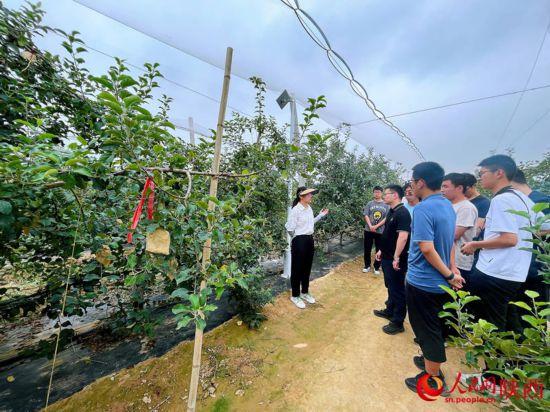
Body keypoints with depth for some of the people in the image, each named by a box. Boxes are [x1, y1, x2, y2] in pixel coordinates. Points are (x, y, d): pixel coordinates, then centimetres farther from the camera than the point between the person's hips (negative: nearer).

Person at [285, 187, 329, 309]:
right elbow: (290, 228, -17)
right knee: (297, 268, 6)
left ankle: (304, 292, 37)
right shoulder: (295, 210, -19)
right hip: (299, 241, -8)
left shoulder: (309, 208, 6)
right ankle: (295, 296, 24)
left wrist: (321, 215, 18)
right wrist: (298, 236, -2)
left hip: (310, 240, 8)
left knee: (307, 267, 18)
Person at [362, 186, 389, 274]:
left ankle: (377, 267, 25)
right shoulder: (369, 203, 2)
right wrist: (370, 226, -16)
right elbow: (366, 215, -3)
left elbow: (386, 218, -5)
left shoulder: (386, 205, 0)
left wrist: (376, 226, -14)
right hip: (368, 230, 1)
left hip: (381, 231, 0)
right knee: (367, 249, 8)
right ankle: (367, 265, 25)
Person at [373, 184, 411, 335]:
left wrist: (396, 257, -25)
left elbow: (403, 237, -26)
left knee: (397, 289, 4)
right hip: (387, 257, 9)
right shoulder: (391, 211, 10)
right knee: (390, 286, 22)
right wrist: (382, 250, 19)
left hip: (395, 260, -9)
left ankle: (398, 323, 18)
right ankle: (390, 311, 39)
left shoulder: (402, 213, -20)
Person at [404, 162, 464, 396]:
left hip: (422, 282, -8)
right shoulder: (448, 206, 5)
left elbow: (427, 248, -28)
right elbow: (450, 242, 11)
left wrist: (450, 275, -17)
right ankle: (432, 361, 45)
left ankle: (433, 379, 29)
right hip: (439, 281, 8)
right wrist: (452, 270, 9)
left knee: (427, 330, 10)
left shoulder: (423, 208, -24)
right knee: (435, 326, 25)